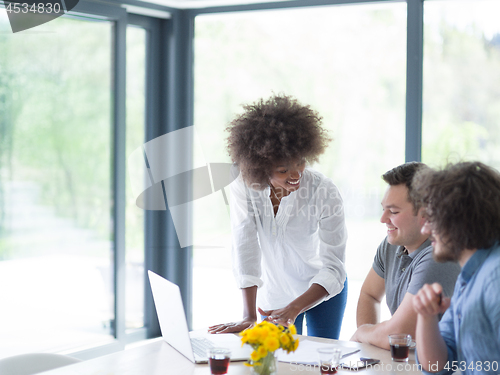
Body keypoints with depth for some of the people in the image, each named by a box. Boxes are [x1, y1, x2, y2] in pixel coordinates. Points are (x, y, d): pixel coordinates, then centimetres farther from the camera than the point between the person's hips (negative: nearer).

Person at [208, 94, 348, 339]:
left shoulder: (325, 192, -27)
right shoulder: (243, 189, -22)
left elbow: (333, 268, -27)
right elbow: (245, 250, -25)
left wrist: (293, 309, -39)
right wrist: (249, 317, -31)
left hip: (323, 291, -1)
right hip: (274, 293, 1)